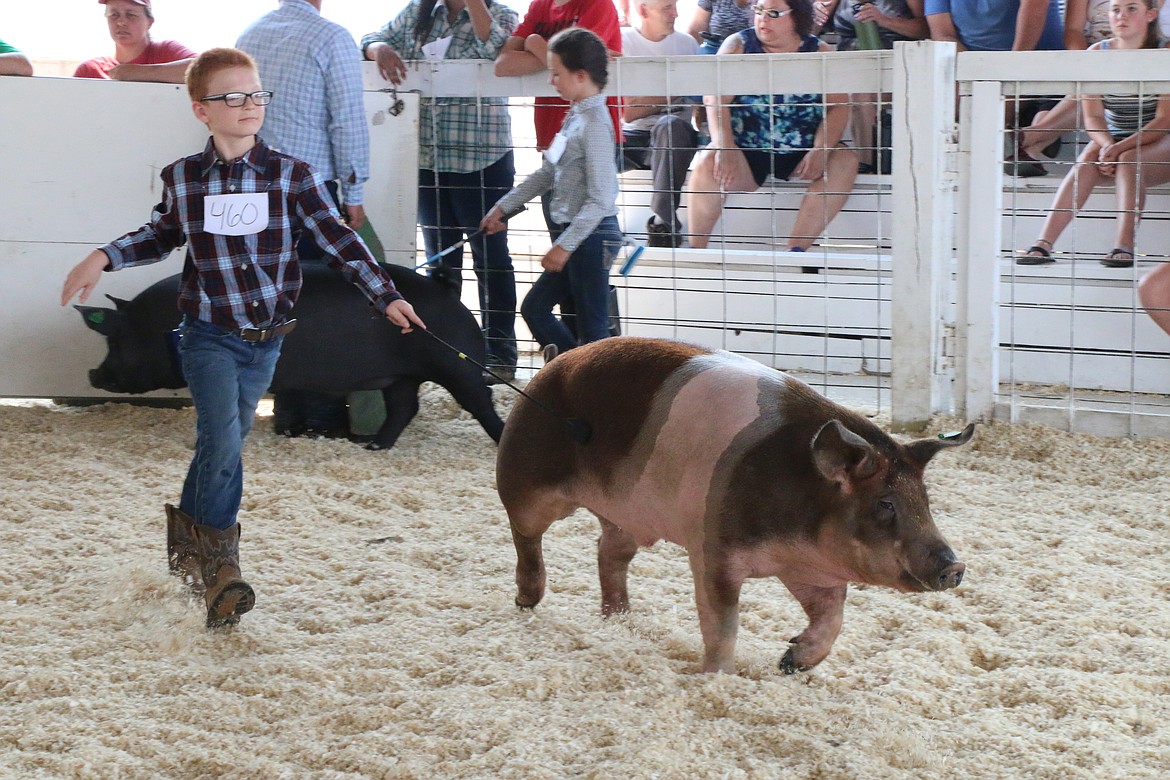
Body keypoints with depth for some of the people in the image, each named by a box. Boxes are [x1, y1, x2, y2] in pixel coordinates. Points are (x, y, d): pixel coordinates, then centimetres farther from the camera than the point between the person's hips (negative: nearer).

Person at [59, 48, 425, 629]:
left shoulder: (290, 176, -5)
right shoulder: (181, 179, -3)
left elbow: (338, 240, -2)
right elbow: (162, 235, 16)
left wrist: (386, 297, -5)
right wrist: (102, 259, 5)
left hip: (265, 338, 2)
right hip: (208, 335, -2)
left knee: (224, 445, 13)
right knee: (223, 444, -16)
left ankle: (189, 531, 35)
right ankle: (219, 564, -6)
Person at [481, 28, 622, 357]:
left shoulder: (594, 124, -19)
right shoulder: (575, 116, 10)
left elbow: (600, 199, -23)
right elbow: (547, 173, 20)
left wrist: (565, 245, -22)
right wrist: (503, 206, 20)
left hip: (591, 236, -10)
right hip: (574, 233, 10)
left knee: (591, 329, -4)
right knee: (534, 308, 15)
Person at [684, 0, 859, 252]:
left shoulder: (819, 52, 4)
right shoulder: (737, 46, 2)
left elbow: (838, 106, -4)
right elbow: (716, 98, -10)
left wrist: (820, 151, -21)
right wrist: (723, 146, -26)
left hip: (800, 154, 2)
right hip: (745, 152, -1)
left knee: (845, 160, -24)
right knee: (708, 162, -30)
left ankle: (796, 249, -29)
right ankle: (695, 248, -23)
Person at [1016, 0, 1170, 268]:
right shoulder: (1096, 53, 2)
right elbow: (1092, 116, -3)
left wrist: (1121, 148, -27)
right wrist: (1106, 145, -25)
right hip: (1110, 140, 2)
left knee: (1129, 161, -34)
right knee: (1087, 161, -29)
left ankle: (1124, 247, -45)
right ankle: (1043, 244, -41)